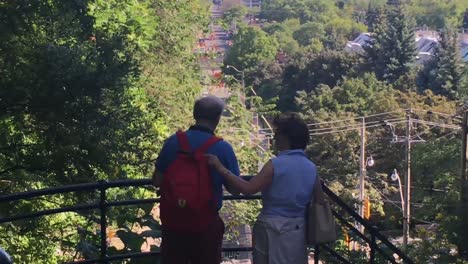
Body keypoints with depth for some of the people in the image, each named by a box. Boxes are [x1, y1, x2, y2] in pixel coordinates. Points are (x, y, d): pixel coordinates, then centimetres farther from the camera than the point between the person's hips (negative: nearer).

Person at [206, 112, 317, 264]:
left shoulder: (276, 164, -17)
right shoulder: (312, 168, 2)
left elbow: (248, 189, -20)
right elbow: (309, 199, 10)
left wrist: (220, 168, -16)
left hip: (272, 227, -5)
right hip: (297, 228, 5)